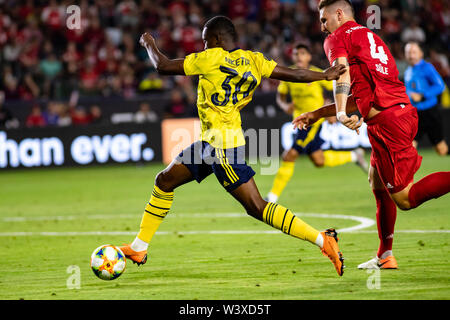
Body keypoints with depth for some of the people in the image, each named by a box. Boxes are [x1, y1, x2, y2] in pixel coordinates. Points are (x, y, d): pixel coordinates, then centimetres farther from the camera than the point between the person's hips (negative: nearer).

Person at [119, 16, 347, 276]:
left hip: (222, 143, -10)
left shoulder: (212, 58, -12)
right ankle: (139, 248, 24)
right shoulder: (253, 60, 6)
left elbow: (164, 66, -7)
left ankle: (323, 240, -14)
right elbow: (293, 74, 1)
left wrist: (150, 45, 11)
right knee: (164, 182, 16)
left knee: (257, 208, -11)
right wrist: (326, 75, 10)